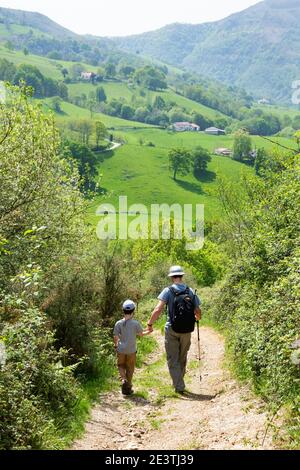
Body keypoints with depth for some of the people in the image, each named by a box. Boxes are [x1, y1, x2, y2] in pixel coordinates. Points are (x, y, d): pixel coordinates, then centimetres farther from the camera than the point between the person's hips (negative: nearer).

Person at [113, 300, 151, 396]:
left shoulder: (118, 323, -8)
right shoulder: (135, 323, -10)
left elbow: (115, 337, -6)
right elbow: (141, 334, 6)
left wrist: (116, 345, 14)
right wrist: (148, 331, 26)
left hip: (121, 350, 1)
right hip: (131, 350, 0)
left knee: (121, 366, 18)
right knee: (130, 368, 12)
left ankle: (123, 379, -7)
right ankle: (128, 388, 18)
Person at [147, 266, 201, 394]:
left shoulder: (168, 291, -9)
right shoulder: (191, 292, 1)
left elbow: (158, 309, -18)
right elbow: (198, 312, 4)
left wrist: (150, 323, -8)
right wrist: (197, 319, 26)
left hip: (172, 330, -3)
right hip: (187, 331, 3)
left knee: (173, 360, 6)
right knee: (182, 359, 19)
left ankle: (179, 386, 0)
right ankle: (179, 383, 31)